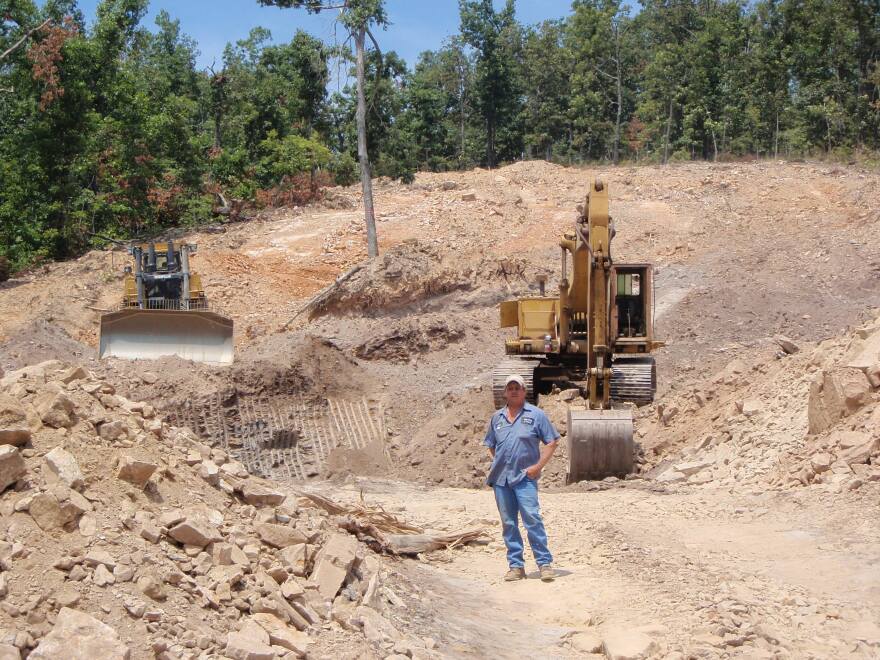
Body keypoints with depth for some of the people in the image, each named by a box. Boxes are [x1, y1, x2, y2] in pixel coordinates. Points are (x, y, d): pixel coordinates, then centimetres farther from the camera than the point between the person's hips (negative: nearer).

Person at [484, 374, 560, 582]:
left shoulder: (535, 414, 2)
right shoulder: (497, 417, 15)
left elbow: (552, 442, 2)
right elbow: (491, 445, 26)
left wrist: (538, 466, -7)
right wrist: (496, 464, 12)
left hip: (525, 477, -4)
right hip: (500, 478, 4)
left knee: (532, 518, -14)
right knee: (508, 523, 6)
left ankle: (545, 563, -9)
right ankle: (516, 566, 12)